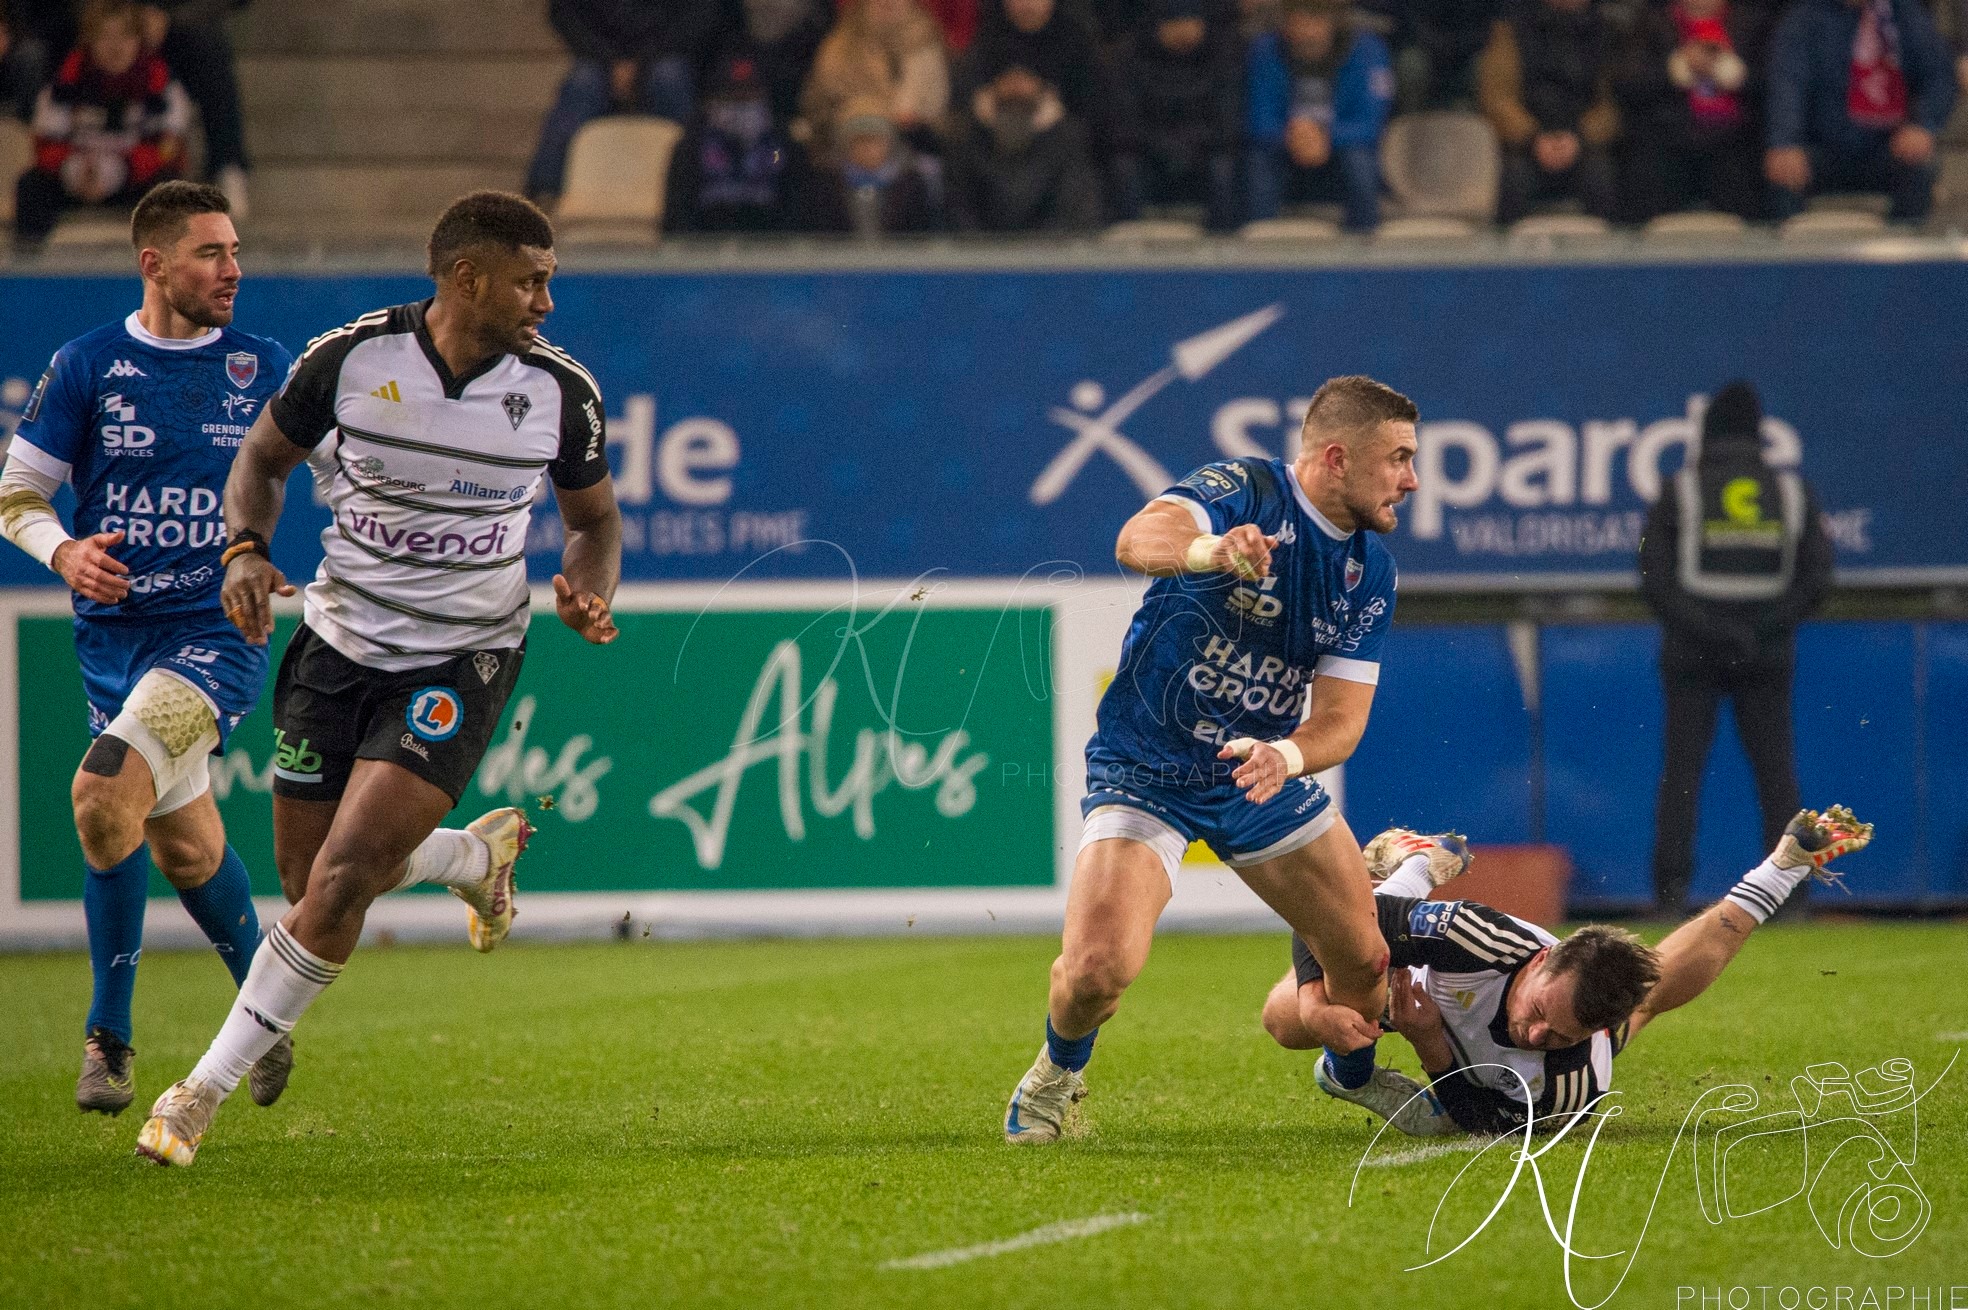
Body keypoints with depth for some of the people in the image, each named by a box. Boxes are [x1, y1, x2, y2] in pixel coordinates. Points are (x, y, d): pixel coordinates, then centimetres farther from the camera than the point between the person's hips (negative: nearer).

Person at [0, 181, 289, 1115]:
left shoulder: (263, 366, 2)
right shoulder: (87, 365, 0)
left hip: (218, 629, -3)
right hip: (113, 638, 3)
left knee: (103, 794, -23)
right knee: (183, 845, 9)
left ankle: (109, 1034, -9)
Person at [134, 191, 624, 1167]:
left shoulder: (562, 391, -8)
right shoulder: (350, 357, -11)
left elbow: (594, 517, 9)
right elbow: (264, 457, 6)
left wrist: (588, 590, -11)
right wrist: (246, 550, -13)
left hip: (461, 662, -2)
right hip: (340, 641, 2)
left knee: (342, 876, -15)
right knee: (310, 880, 9)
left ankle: (208, 1087, -4)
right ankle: (478, 853, 41)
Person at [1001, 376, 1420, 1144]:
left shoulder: (1369, 569, -2)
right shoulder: (1240, 492, -20)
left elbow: (1341, 719, -4)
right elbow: (1137, 540, -42)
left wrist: (1285, 755, -27)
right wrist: (1207, 551, -65)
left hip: (1261, 773, 6)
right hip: (1147, 774, -6)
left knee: (1368, 961, 3)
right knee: (1097, 967, -24)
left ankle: (1354, 1075, 39)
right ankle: (1058, 1072, 11)